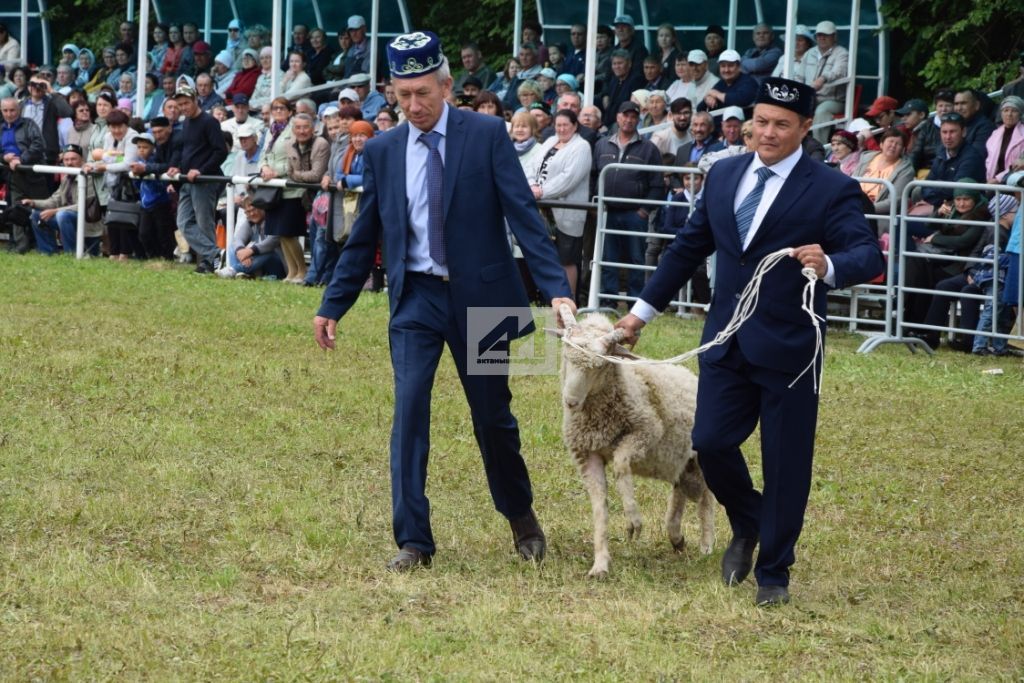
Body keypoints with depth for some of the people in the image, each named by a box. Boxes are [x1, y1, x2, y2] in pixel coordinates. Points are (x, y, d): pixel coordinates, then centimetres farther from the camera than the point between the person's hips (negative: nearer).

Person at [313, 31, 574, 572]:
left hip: (478, 295, -2)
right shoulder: (382, 151, 4)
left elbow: (524, 215, -10)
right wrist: (332, 305, 9)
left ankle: (521, 516, 33)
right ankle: (413, 541, -5)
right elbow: (364, 237, 10)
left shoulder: (487, 135, -6)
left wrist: (556, 289, -19)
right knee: (409, 411, -9)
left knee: (492, 416, 8)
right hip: (416, 298, 2)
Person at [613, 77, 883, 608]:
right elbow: (688, 247, 16)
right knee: (710, 443, -1)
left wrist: (830, 266, -38)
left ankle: (773, 571, 18)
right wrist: (642, 311, 18)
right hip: (727, 341, 4)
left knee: (785, 463, 2)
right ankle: (747, 525, 29)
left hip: (788, 347, -4)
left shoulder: (830, 190, -8)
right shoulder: (723, 175, 8)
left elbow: (868, 255, -16)